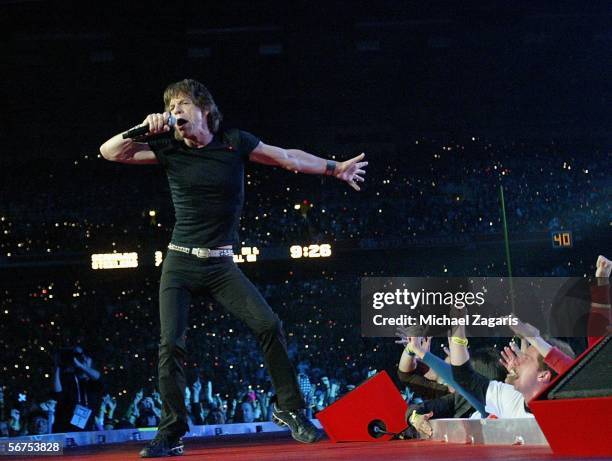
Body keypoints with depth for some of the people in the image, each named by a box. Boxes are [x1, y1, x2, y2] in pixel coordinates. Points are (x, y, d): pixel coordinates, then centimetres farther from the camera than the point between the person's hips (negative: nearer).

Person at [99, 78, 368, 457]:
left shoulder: (235, 142, -1)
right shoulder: (169, 149, 0)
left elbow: (288, 158, 8)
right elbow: (110, 153, -3)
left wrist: (335, 168, 10)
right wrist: (143, 130, -17)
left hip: (221, 265, 0)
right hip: (180, 263, 0)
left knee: (269, 325, -15)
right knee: (171, 345, -10)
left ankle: (290, 409, 2)